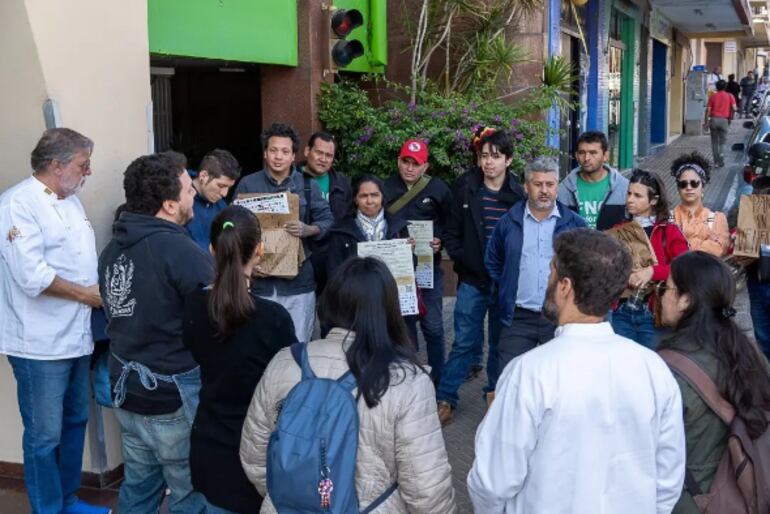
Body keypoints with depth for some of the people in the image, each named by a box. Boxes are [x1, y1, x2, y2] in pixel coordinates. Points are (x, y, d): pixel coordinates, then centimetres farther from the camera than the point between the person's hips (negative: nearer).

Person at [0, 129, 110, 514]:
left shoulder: (71, 201, 12)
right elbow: (31, 275, -23)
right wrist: (85, 294, -13)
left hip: (77, 336, 9)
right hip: (41, 344, -9)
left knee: (74, 424, 19)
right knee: (44, 436, 2)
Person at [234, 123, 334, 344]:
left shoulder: (308, 185, 6)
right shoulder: (248, 184, 5)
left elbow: (327, 220, 4)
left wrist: (308, 230, -17)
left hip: (298, 281, 0)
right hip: (259, 281, 0)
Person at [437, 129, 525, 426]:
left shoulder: (519, 196, -5)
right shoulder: (466, 192, 0)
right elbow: (451, 234, 5)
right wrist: (463, 260, -7)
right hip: (472, 281, 0)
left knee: (500, 343, 12)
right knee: (465, 343, 2)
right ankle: (445, 399, 11)